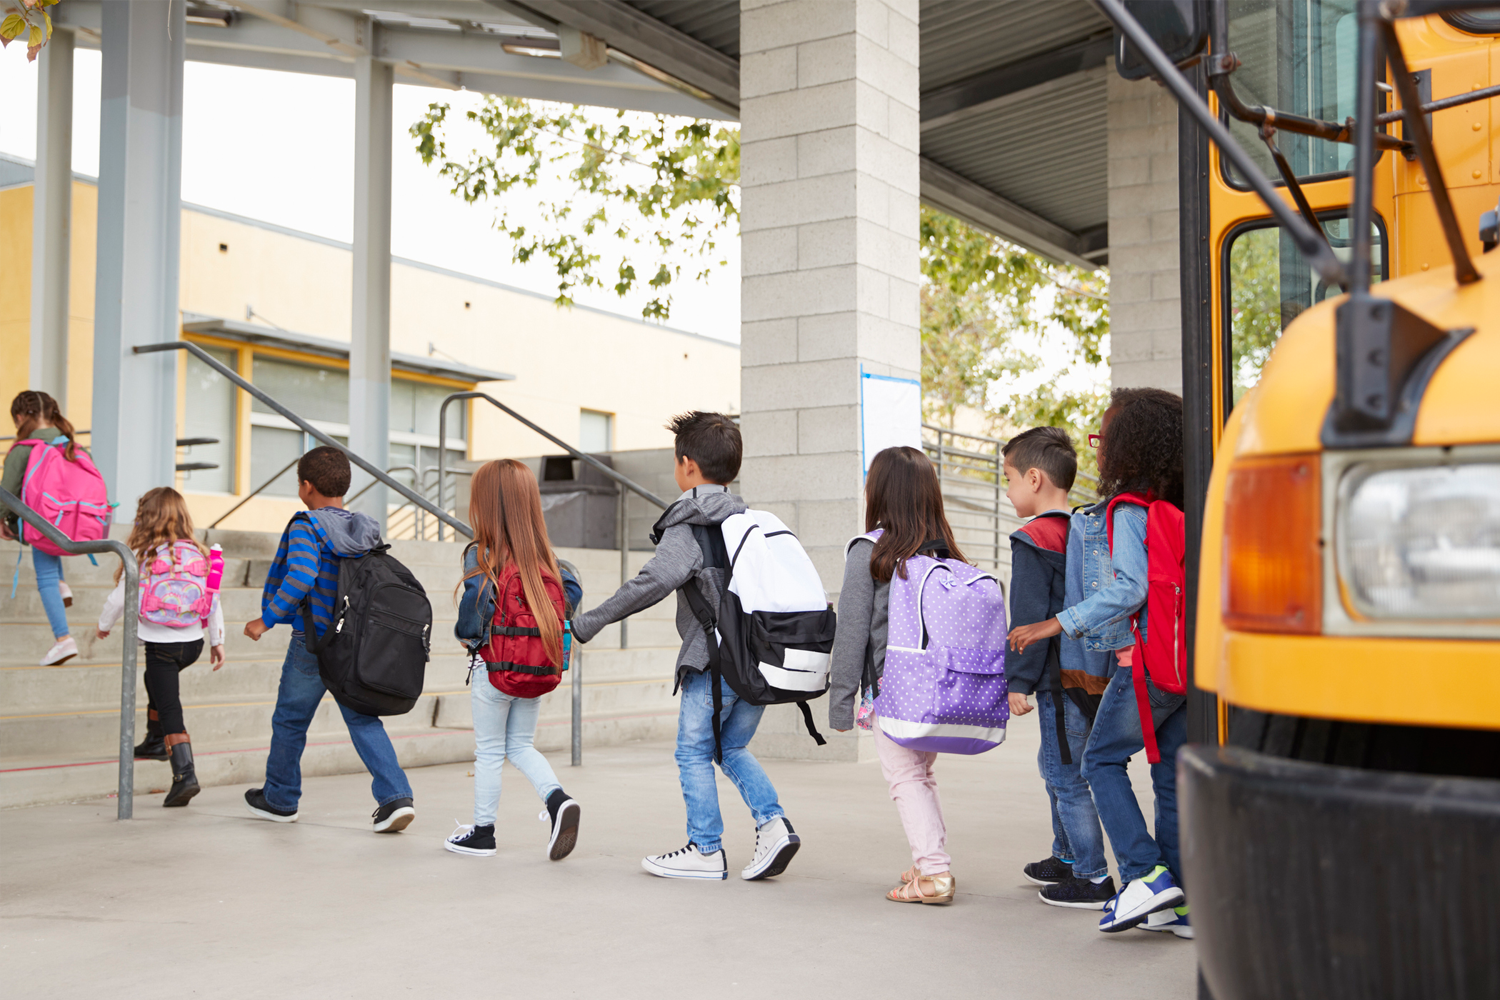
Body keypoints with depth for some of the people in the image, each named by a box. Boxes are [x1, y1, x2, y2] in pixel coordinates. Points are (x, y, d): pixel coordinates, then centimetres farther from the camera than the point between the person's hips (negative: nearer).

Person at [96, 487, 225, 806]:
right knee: (157, 679, 32)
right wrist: (218, 640, 16)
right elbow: (213, 601, 6)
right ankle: (156, 742, 45)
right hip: (193, 642, 6)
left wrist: (104, 625, 19)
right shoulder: (198, 554, 2)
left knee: (170, 709, -4)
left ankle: (184, 774, -15)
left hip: (160, 643, -5)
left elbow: (119, 598, -1)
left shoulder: (143, 557, -9)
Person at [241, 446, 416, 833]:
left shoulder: (306, 526, -12)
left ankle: (280, 798, 29)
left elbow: (300, 578, -25)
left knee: (290, 719, 14)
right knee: (363, 720, 7)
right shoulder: (367, 530, 6)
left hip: (313, 641, -5)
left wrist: (267, 619, -17)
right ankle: (396, 797, -8)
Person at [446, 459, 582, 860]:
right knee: (521, 746, 19)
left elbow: (476, 604, -22)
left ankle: (482, 832, 20)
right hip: (538, 669, 5)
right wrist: (545, 631, 9)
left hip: (495, 668, -5)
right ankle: (558, 800, -3)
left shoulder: (482, 555, -14)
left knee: (489, 751, 10)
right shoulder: (542, 556, 1)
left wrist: (465, 634, -2)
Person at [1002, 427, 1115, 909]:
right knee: (1055, 764, 23)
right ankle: (1067, 857, 35)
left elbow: (1029, 619, -18)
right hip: (1095, 674, 9)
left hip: (1062, 679, -9)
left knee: (1067, 776, -2)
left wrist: (1018, 681, -13)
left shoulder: (1033, 541, -15)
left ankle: (1094, 879, 3)